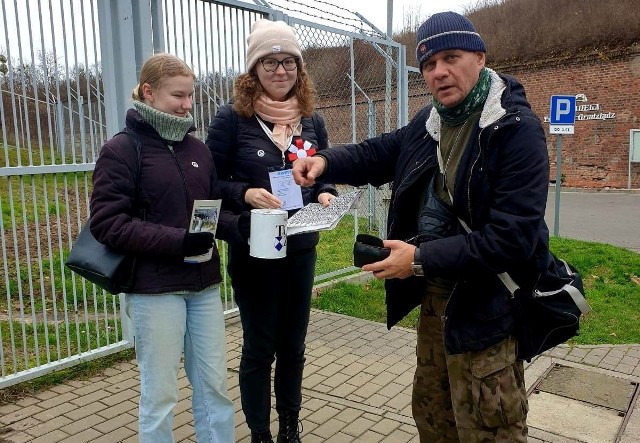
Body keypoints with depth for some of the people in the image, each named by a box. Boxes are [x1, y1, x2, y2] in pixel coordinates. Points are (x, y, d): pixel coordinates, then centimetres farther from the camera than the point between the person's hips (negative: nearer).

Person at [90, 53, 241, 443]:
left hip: (204, 284, 5)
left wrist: (239, 225, -9)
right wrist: (178, 240, -22)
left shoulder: (197, 148, 8)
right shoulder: (122, 149, -6)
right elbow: (107, 222, -13)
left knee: (215, 385, 13)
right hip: (155, 289, -5)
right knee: (160, 393, 8)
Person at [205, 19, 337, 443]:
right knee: (259, 347, 9)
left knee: (293, 344, 16)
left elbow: (324, 175, 12)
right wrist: (245, 194, -24)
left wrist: (326, 195, -9)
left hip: (302, 249, 4)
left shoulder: (312, 119, 4)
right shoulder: (233, 117, -9)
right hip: (252, 251, -4)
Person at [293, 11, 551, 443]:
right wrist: (326, 161, -7)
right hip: (434, 295, 8)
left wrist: (422, 259, -26)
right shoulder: (429, 121, 5)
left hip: (486, 306, -7)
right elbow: (379, 153, 14)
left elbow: (513, 236, -26)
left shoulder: (518, 129, -20)